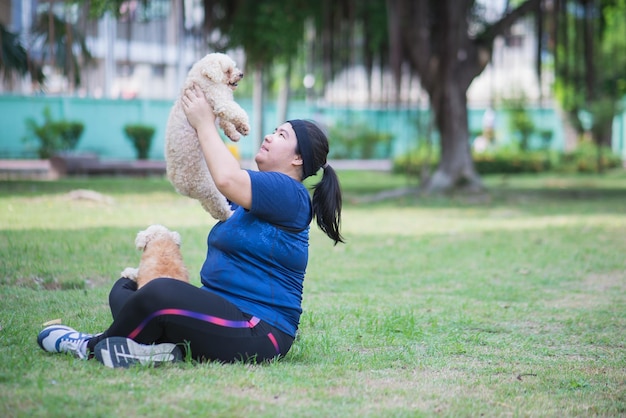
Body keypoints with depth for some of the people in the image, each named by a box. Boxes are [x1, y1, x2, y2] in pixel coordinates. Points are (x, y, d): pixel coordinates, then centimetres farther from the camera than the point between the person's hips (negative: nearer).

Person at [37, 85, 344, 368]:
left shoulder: (289, 193, -11)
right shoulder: (261, 193, 21)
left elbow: (227, 179, -27)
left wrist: (205, 124, -12)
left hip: (258, 333, -11)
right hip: (226, 313, 11)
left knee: (161, 292, -32)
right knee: (125, 290, 11)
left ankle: (94, 346, -9)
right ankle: (159, 346, -18)